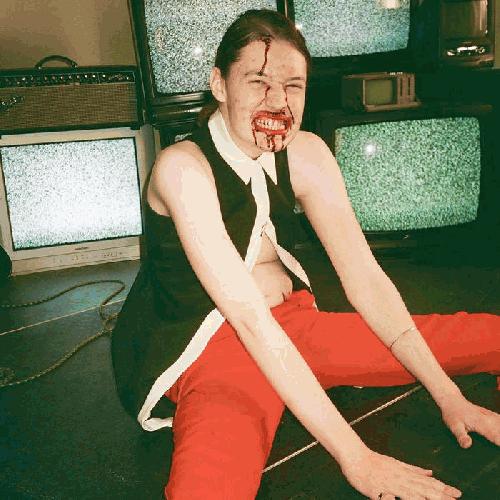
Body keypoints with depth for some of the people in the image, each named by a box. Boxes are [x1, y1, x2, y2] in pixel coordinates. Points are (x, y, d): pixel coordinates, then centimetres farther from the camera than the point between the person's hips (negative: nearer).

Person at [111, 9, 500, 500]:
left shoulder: (305, 153, -1)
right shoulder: (183, 168, -19)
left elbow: (364, 277, -3)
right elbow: (249, 318, -27)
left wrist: (447, 395, -9)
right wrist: (355, 457, -29)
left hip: (294, 324, 6)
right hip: (212, 349, -6)